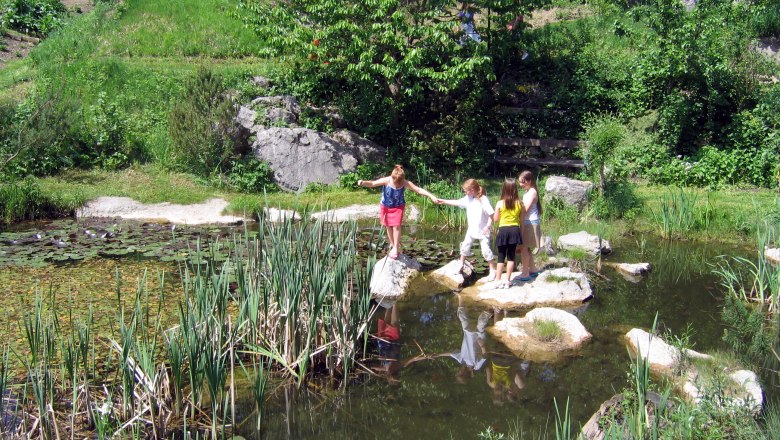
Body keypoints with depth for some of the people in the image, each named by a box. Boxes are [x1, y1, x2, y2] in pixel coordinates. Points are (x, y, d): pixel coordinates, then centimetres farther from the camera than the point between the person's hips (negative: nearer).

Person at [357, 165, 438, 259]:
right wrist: (363, 183, -51)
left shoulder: (405, 183, -23)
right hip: (385, 206, 1)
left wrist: (431, 196, -29)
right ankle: (393, 245, 26)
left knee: (396, 226, -11)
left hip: (398, 207, -1)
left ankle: (396, 248, -1)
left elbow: (419, 190, -22)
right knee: (388, 227, 8)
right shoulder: (386, 181, -26)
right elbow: (372, 183, -31)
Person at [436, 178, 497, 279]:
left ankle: (493, 270, 3)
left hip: (483, 231, -7)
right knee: (465, 246, 14)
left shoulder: (483, 200, -20)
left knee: (486, 250, -7)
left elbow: (491, 215, -20)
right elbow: (456, 202, 13)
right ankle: (461, 265, 33)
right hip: (471, 229, 7)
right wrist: (443, 201, 14)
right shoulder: (468, 199, 0)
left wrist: (488, 226, -26)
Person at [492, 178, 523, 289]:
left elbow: (495, 219, -3)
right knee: (511, 256, 10)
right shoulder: (519, 203, -5)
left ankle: (498, 280, 8)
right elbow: (521, 219, 2)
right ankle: (507, 281, 12)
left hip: (503, 230, -1)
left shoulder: (500, 203, -10)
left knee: (501, 256, 8)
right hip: (514, 230, 2)